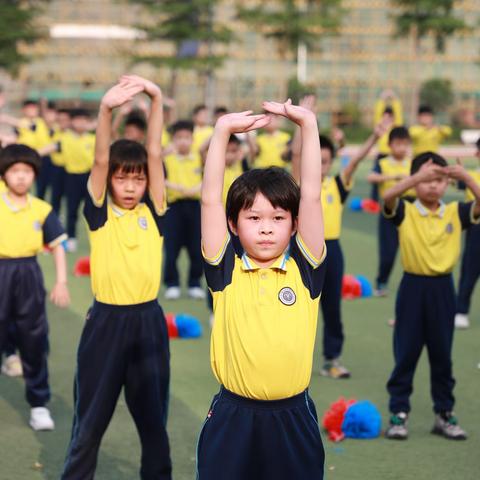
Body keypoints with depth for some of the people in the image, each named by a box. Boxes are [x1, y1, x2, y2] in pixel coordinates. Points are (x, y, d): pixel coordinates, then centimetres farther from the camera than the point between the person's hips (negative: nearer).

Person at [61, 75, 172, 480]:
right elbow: (100, 160, -16)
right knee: (91, 415, 7)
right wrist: (107, 109, -30)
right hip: (107, 321, -2)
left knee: (153, 415, 12)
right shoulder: (100, 213, -2)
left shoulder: (153, 212, 3)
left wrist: (157, 100, -16)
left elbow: (155, 152, -6)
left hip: (148, 320, 2)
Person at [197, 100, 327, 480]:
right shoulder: (226, 269, 1)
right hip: (232, 416, 0)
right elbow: (211, 199, -6)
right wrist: (223, 130, -11)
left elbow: (311, 196, -5)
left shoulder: (305, 268, 1)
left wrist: (308, 125, -8)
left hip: (293, 417, 0)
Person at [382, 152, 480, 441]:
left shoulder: (456, 213, 1)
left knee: (442, 355, 10)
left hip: (443, 288, 2)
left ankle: (445, 414, 19)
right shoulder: (405, 212, -5)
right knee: (406, 353, 4)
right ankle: (399, 413, 11)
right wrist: (418, 177, -39)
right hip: (413, 287, -2)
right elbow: (388, 198, -25)